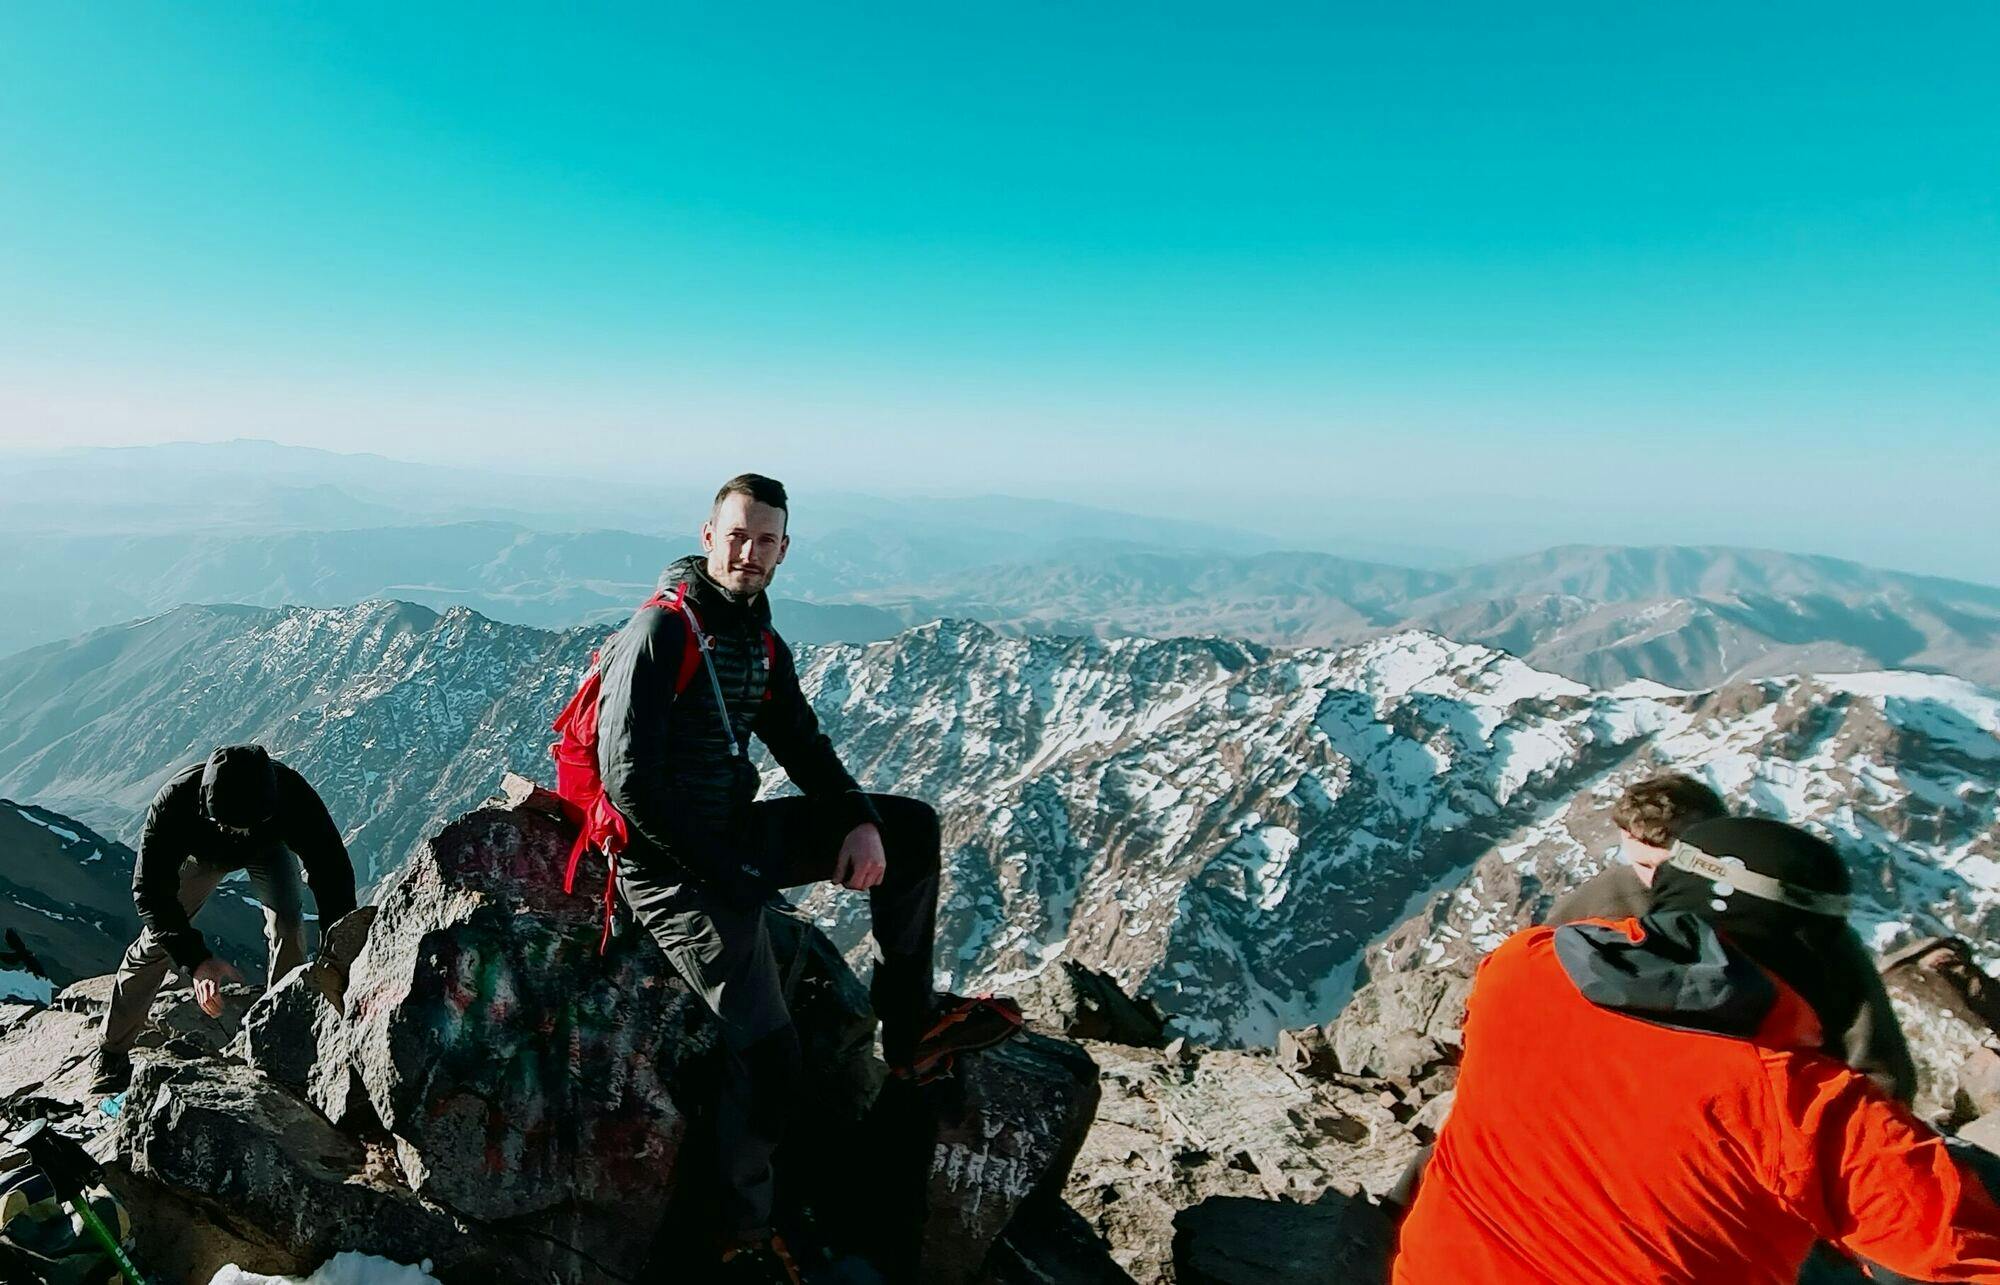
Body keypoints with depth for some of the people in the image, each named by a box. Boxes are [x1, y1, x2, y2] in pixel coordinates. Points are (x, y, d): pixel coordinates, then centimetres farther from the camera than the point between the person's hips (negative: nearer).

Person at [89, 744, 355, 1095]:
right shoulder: (174, 801, -43)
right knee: (157, 939, 1)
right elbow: (150, 889, -37)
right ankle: (112, 1052, 21)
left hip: (270, 847, -1)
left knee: (288, 925, -21)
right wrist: (196, 960, -48)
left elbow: (334, 873, -39)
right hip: (201, 851, 1)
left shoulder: (293, 795, -45)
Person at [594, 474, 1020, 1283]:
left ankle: (909, 1025, 9)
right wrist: (724, 869, -20)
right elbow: (630, 782, -21)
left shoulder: (763, 647, 8)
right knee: (765, 1050, -18)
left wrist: (860, 819, -7)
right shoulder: (659, 633, -17)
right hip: (673, 867, -8)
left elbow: (804, 748, 11)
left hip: (737, 834, 8)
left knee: (911, 826, 4)